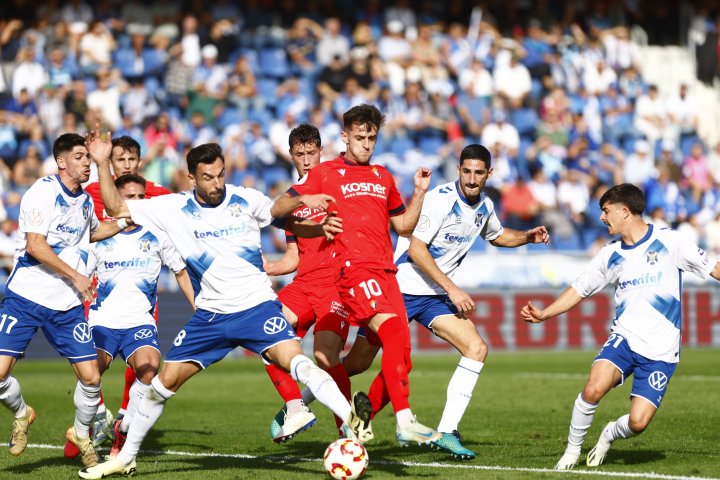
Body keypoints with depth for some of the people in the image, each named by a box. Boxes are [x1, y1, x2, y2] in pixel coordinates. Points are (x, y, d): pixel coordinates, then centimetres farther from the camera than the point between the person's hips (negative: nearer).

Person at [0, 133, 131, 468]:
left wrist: (124, 222, 21)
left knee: (91, 377, -3)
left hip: (67, 304, 6)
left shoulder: (85, 200, 13)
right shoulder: (43, 192, -10)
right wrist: (75, 276, -15)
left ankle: (81, 433, 23)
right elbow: (35, 245, -18)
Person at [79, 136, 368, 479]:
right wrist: (103, 165, -12)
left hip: (257, 306, -3)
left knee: (295, 360, -27)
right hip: (210, 315, 3)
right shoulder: (174, 209, -1)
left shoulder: (245, 200, -3)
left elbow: (290, 222, 8)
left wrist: (321, 228, -13)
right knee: (165, 381, 6)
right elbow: (116, 208, 1)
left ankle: (351, 423, -34)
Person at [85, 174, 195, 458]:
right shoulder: (99, 237, 6)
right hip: (102, 321, 1)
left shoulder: (157, 235, 6)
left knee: (149, 368, -27)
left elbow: (180, 272, 16)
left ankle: (125, 429, -5)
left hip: (139, 321, -1)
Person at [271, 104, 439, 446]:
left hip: (385, 271, 7)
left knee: (400, 358, 0)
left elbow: (403, 225, 28)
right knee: (394, 332, -28)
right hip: (354, 267, -7)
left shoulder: (383, 177, 23)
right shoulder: (324, 173, 7)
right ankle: (405, 422, -35)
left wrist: (419, 192, 14)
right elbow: (277, 209, 6)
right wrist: (302, 200, -15)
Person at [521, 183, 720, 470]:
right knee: (593, 389, -25)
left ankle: (609, 435, 23)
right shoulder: (610, 256, 8)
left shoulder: (670, 242, -4)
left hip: (661, 352, -2)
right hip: (624, 338, 3)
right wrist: (544, 314, 3)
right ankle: (572, 451, -4)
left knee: (638, 422, -12)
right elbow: (579, 290, 15)